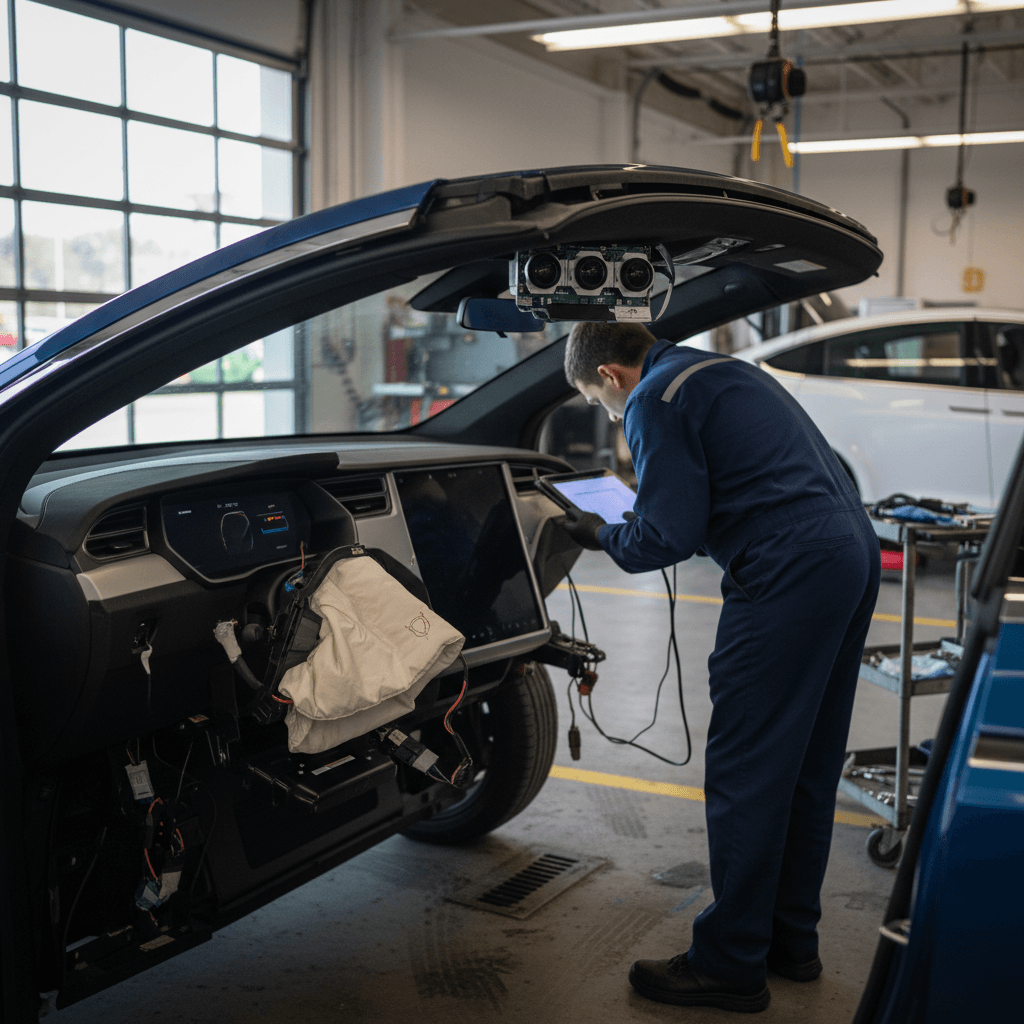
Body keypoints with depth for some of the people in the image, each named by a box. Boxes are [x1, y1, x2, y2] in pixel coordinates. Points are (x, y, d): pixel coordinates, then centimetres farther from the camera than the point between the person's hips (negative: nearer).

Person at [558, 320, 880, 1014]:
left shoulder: (655, 399, -6)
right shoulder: (727, 371, 23)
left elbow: (669, 537, -10)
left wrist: (603, 536, 8)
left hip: (791, 578, -10)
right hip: (856, 555, 10)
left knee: (745, 774, -2)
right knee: (807, 766, 16)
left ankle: (730, 967, 7)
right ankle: (791, 940, 28)